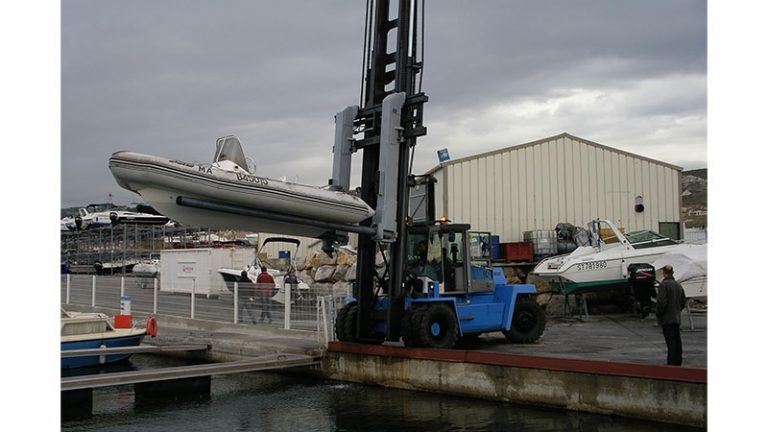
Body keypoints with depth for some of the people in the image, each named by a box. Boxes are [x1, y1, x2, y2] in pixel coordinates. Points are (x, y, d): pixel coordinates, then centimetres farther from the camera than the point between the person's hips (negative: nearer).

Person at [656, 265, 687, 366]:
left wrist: (658, 314, -7)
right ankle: (678, 362, 22)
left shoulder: (663, 285, -15)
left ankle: (671, 363, -6)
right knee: (677, 340, 14)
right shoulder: (678, 285, 10)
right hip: (677, 318, 7)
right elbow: (683, 302, 15)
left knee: (671, 341, -6)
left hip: (667, 319, -7)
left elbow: (661, 302, -20)